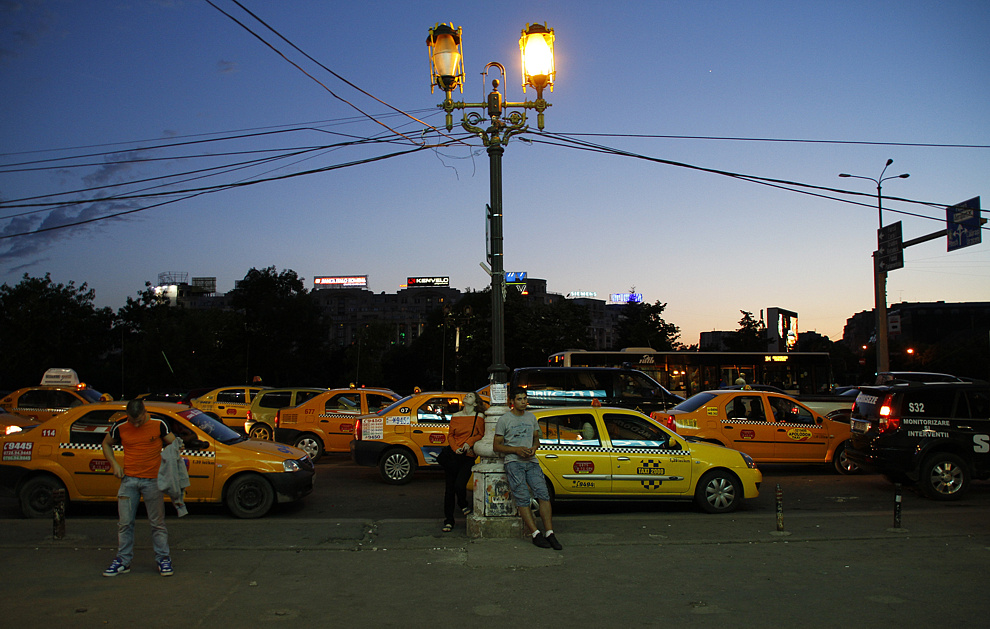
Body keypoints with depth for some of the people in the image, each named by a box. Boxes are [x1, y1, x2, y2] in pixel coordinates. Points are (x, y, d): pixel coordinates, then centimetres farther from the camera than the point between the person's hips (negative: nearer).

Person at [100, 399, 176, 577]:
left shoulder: (158, 425, -6)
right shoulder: (120, 427, -1)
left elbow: (174, 444, 5)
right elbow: (106, 444, 16)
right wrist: (114, 464, 3)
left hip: (153, 480, -2)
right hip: (129, 480, 2)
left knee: (157, 523, 4)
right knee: (125, 523, 5)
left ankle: (163, 559, 13)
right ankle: (123, 560, 17)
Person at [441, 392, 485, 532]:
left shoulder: (479, 417, 2)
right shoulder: (455, 416, 10)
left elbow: (481, 434, 4)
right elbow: (450, 435, 12)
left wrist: (469, 442, -11)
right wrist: (455, 448, -5)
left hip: (468, 457, -3)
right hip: (453, 456, 3)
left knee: (459, 485, -18)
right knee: (449, 488, 5)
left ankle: (464, 505, 18)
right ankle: (448, 521, 17)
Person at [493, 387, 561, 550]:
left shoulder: (531, 417, 17)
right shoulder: (504, 420, 4)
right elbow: (496, 445, 3)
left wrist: (533, 448, 2)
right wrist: (517, 450, -10)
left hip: (531, 461, 4)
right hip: (513, 462, -4)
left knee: (543, 493, -13)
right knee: (522, 497, -15)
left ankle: (549, 533, -13)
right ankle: (536, 534, -16)